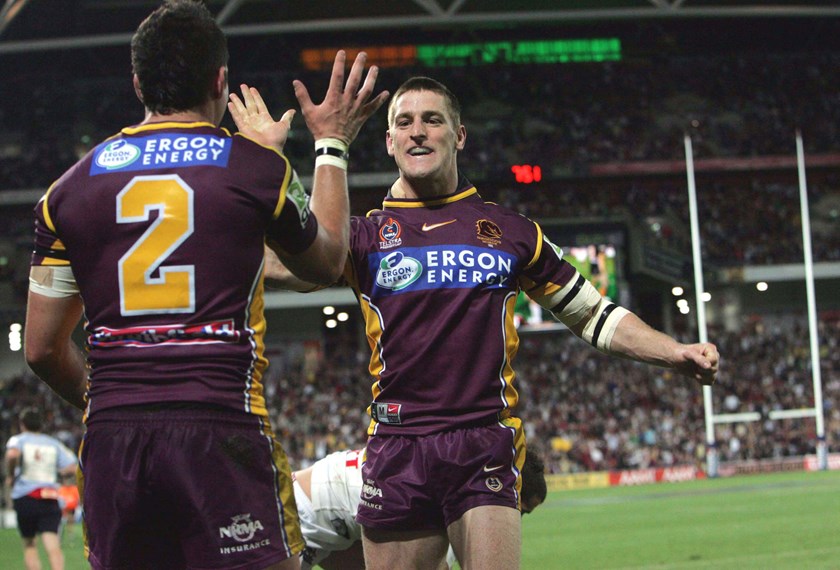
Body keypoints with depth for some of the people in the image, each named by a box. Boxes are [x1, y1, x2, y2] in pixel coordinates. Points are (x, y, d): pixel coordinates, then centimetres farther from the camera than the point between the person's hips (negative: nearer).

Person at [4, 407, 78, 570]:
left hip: (24, 497, -1)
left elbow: (12, 454, -20)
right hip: (51, 500, 1)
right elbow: (73, 468, 5)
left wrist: (10, 475, -4)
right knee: (52, 545, -10)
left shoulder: (18, 440, 5)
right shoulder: (54, 443, 14)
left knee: (29, 544, 15)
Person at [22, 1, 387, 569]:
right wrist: (332, 145, 33)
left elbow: (43, 348, 13)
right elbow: (326, 262, 23)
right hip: (223, 433, -3)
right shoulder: (258, 167, 2)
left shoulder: (73, 185, 10)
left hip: (111, 438, 4)